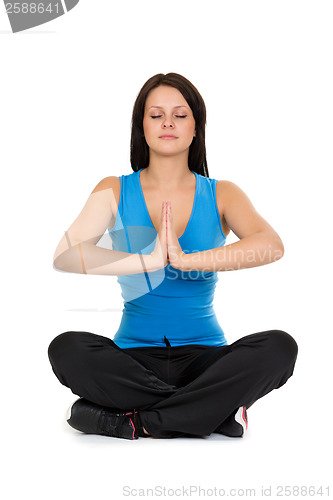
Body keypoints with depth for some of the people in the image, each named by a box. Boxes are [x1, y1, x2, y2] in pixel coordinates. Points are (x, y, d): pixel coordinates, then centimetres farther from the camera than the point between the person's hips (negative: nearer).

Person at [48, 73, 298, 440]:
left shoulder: (221, 195, 5)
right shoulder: (115, 191, 5)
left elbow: (271, 246, -16)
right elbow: (64, 257, -14)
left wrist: (184, 259, -25)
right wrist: (150, 260, -23)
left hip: (203, 355, 0)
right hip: (134, 356, 0)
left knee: (279, 347, -27)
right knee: (67, 349, -30)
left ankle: (136, 420, -20)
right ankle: (214, 411, -20)